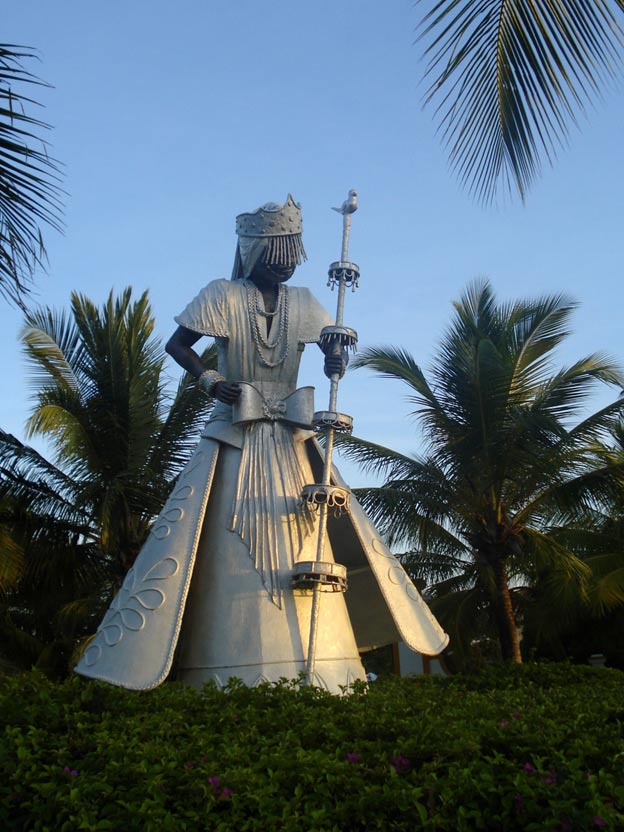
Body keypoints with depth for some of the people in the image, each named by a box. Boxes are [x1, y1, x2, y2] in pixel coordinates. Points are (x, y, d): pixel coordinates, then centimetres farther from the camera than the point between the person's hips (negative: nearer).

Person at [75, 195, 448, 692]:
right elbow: (177, 344, 2)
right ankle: (235, 672, 4)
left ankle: (312, 666, 12)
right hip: (236, 437, -3)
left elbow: (336, 348, 4)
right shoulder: (222, 296, 1)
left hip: (292, 439, 4)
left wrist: (337, 361, -20)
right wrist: (209, 380, -14)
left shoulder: (302, 303, 10)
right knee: (234, 544, -5)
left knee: (306, 541, 1)